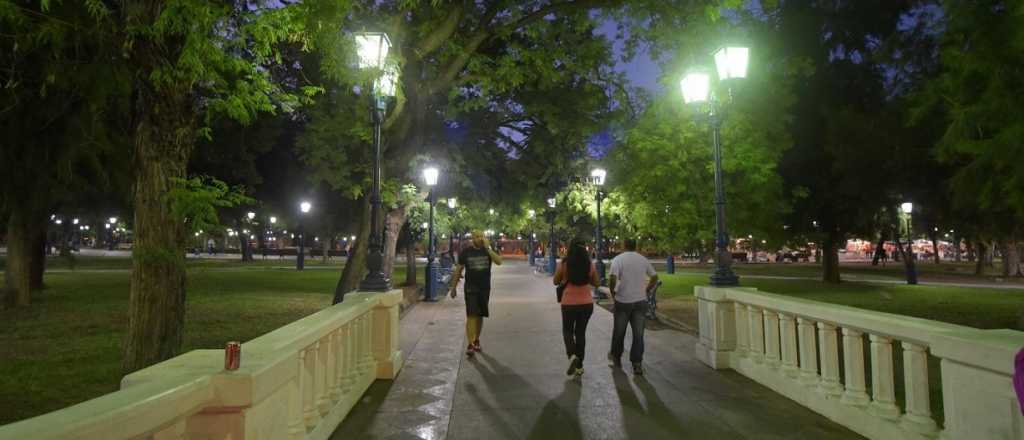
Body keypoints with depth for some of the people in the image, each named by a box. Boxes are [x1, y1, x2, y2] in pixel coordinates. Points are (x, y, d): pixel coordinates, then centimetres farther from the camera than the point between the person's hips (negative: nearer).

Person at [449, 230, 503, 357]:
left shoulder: (488, 251, 2)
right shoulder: (465, 252, 0)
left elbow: (499, 262, -16)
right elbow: (458, 271, 5)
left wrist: (488, 248, -23)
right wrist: (453, 288, 4)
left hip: (485, 289, 2)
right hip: (470, 289, -2)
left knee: (480, 316, 11)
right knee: (471, 315, -11)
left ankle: (476, 341, 27)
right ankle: (470, 344, -13)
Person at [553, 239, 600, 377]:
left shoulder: (564, 264, -10)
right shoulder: (590, 265, -3)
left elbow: (555, 282, 2)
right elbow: (596, 283, 9)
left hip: (569, 303, -2)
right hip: (587, 303, 2)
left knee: (567, 330, 17)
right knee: (580, 332, 16)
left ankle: (572, 355, -9)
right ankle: (579, 365, 18)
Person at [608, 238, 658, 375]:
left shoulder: (618, 259, -7)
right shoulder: (643, 259, 6)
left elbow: (612, 278, -20)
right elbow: (654, 277, 12)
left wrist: (613, 293, -5)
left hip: (622, 301, -2)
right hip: (640, 301, 2)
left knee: (619, 332, 14)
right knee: (638, 334, 4)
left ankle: (616, 358, 29)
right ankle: (637, 364, -2)